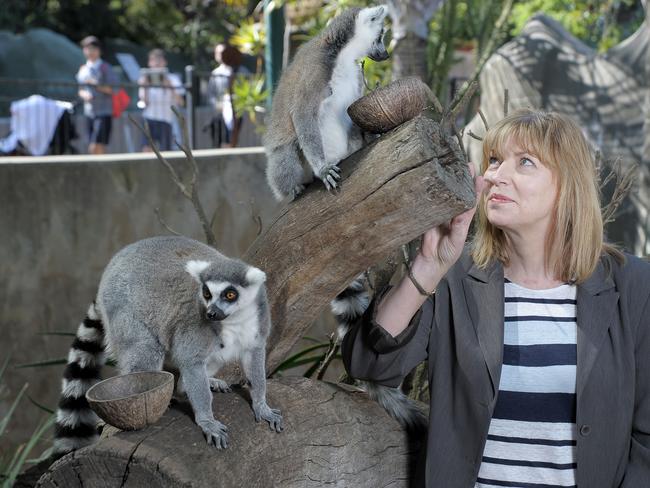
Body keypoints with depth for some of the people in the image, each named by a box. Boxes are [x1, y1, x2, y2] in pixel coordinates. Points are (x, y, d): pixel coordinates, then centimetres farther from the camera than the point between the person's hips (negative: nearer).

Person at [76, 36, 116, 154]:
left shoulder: (105, 68, -5)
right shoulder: (83, 69, 13)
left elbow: (113, 90, -9)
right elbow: (80, 90, 18)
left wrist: (96, 85, -18)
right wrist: (84, 94, -4)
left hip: (103, 112, -6)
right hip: (89, 112, 6)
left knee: (96, 147, -16)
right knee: (92, 149, 8)